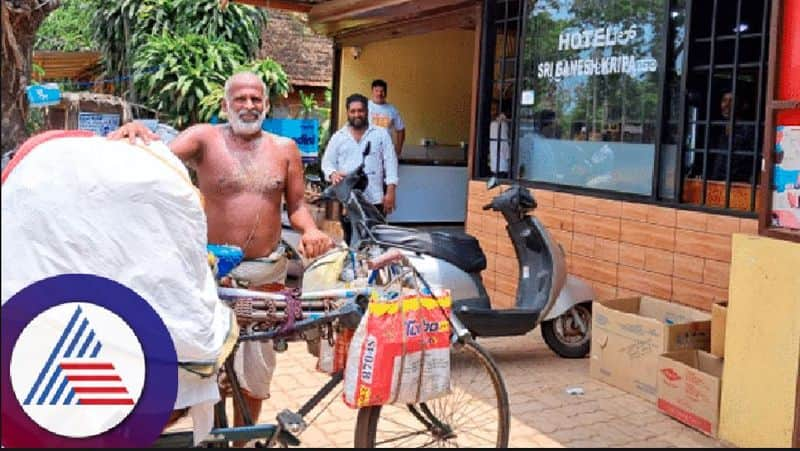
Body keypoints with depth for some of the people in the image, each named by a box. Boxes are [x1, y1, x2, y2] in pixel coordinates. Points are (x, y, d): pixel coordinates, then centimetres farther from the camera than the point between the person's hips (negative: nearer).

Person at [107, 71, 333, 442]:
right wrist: (137, 132, -38)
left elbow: (297, 206, 11)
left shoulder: (285, 148, 7)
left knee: (256, 366, 14)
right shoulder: (205, 138, -2)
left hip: (267, 272, 3)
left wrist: (310, 230, -10)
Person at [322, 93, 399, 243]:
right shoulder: (338, 137, 11)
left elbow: (390, 162, 2)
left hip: (375, 199, -1)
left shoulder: (381, 134, 7)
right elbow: (327, 162, 10)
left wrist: (390, 192, -7)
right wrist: (333, 173, -15)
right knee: (350, 239, 9)